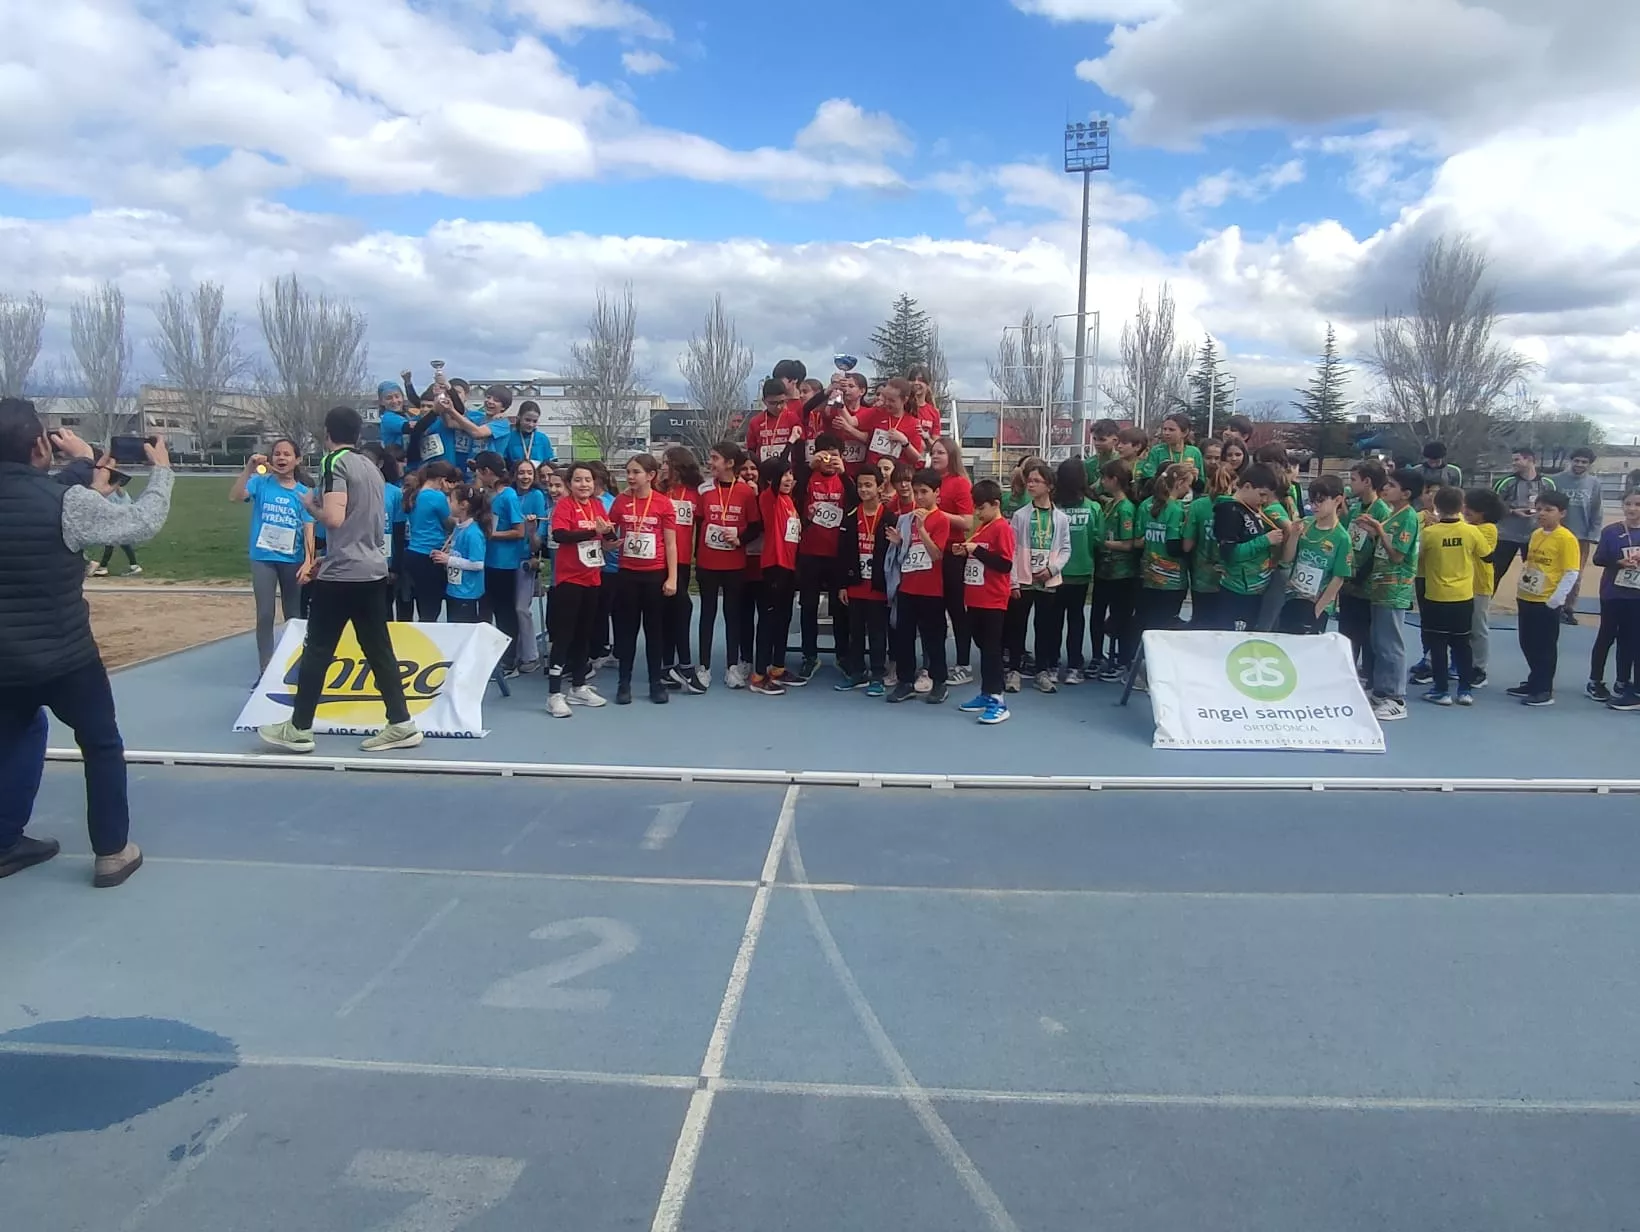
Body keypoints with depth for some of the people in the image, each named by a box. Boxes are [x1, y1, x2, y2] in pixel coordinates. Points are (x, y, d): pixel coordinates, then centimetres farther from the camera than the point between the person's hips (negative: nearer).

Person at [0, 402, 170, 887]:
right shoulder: (68, 502, -19)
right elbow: (143, 524, -8)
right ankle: (112, 853, 19)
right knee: (102, 745, 14)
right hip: (65, 657, -5)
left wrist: (82, 466, 21)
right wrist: (161, 469, 6)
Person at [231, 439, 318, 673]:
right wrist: (248, 469, -28)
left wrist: (308, 561, -13)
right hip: (263, 558, -1)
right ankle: (265, 671, 7)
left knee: (293, 616, 12)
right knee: (265, 615, 0)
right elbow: (234, 497, -19)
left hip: (293, 560, 1)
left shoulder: (304, 492, -1)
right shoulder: (261, 483, -3)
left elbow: (308, 528, -4)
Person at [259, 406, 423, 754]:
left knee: (317, 650, 3)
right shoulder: (370, 465, 14)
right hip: (373, 570, 7)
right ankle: (402, 725, 7)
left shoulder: (335, 462, -10)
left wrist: (310, 504, 1)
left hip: (341, 574, -7)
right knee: (379, 650, 8)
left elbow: (334, 518, -20)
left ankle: (299, 729, 10)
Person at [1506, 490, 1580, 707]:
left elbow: (1571, 573, -16)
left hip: (1547, 603, -7)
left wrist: (1555, 599, -19)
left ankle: (1545, 691, 11)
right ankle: (1533, 683, 29)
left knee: (1545, 647, 2)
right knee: (1528, 644, 15)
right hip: (1526, 599, 7)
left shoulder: (1566, 539, -14)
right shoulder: (1535, 534, 9)